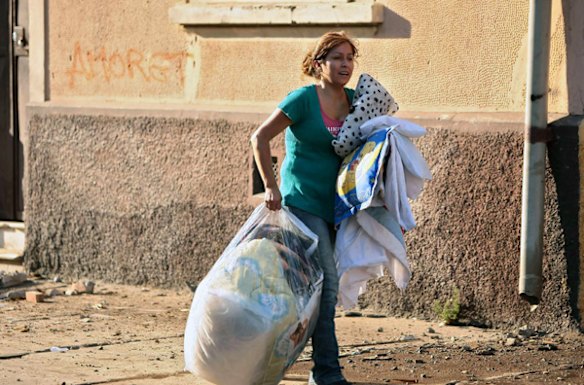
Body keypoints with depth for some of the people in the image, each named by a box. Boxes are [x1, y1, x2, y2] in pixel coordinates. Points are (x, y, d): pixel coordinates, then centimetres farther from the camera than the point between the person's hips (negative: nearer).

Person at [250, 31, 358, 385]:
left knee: (324, 285, 11)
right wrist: (271, 187, -12)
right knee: (326, 282, -13)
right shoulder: (303, 99, -12)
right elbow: (260, 138, -10)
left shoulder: (353, 100, 5)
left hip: (332, 205, 7)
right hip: (302, 202, -7)